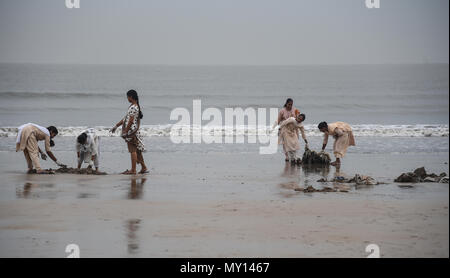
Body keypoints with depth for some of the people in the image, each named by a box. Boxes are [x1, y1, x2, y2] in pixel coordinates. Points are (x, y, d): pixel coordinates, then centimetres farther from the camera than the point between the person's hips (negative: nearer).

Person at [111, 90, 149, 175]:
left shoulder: (133, 107, -15)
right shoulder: (136, 106, 16)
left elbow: (131, 121, -20)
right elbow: (126, 119, 22)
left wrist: (125, 132, -17)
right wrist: (116, 126, 24)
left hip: (131, 131, -10)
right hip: (136, 132, 10)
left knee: (133, 150, -6)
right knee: (137, 150, 14)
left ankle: (133, 170, -3)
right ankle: (144, 168, 18)